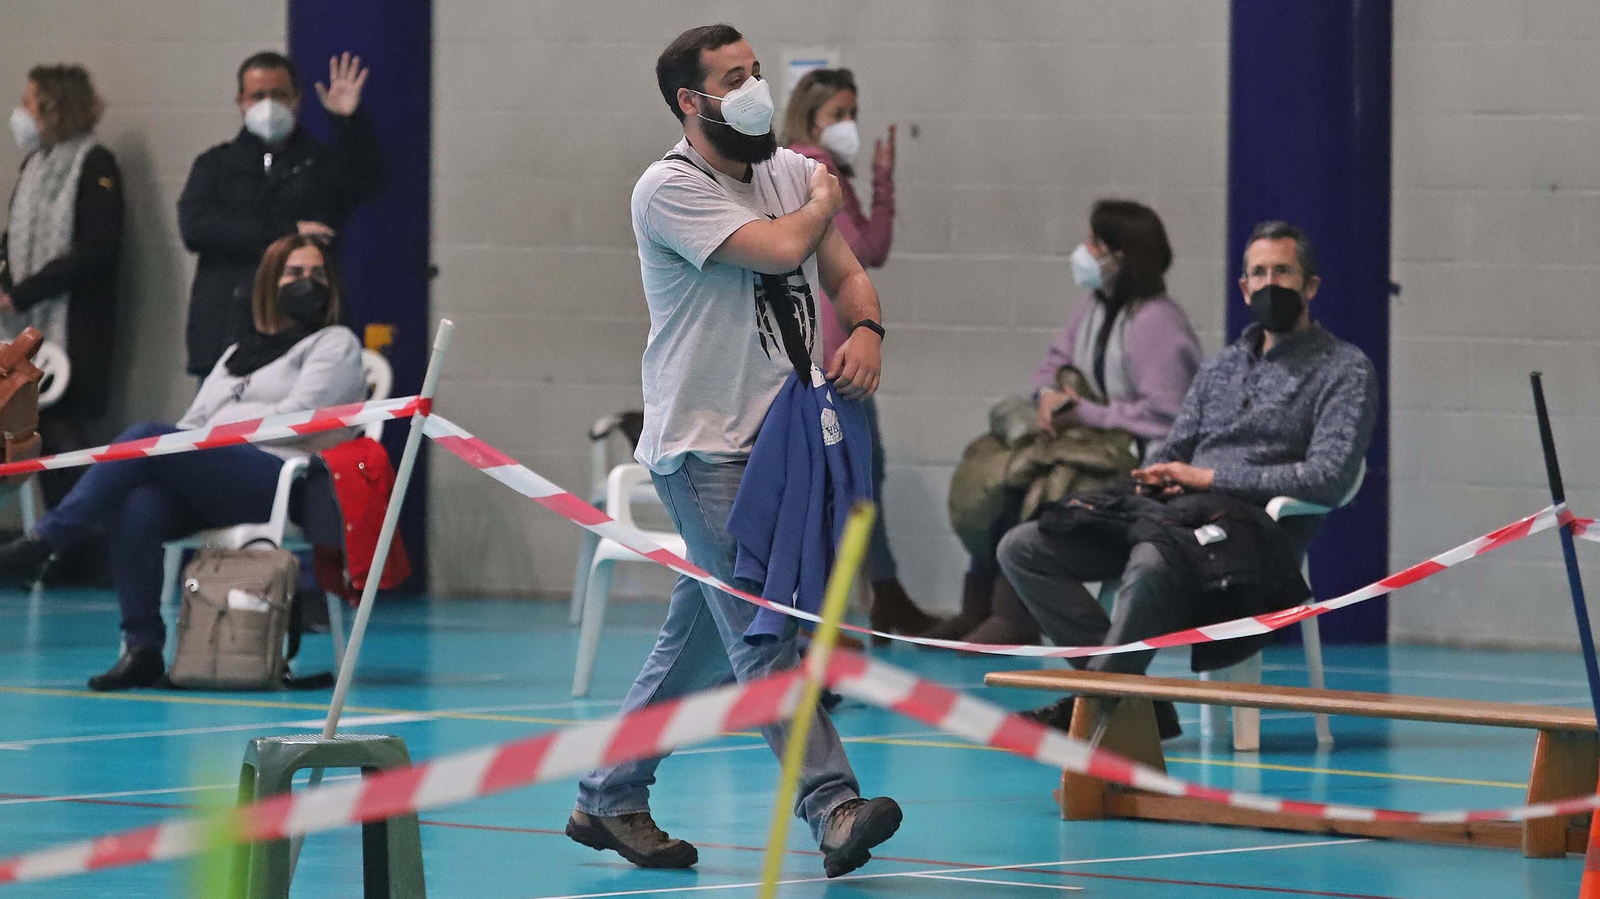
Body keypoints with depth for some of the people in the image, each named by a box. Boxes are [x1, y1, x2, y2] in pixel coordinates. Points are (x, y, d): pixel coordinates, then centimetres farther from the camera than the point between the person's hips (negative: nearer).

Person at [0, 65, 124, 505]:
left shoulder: (94, 164, -8)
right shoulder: (37, 162, 15)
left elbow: (98, 250, -16)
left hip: (74, 327, -7)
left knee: (63, 428, -10)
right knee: (43, 431, 5)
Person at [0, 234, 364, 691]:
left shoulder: (335, 344, 13)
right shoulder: (239, 352, 32)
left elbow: (297, 418, -3)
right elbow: (194, 424, 22)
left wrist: (218, 423, 1)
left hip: (277, 478, -6)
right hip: (209, 490, 6)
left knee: (147, 438, -28)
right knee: (136, 508, -31)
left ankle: (42, 542, -33)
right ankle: (142, 648, -32)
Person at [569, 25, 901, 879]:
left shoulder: (792, 170, 12)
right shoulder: (669, 188, -11)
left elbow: (845, 273, 13)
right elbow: (780, 249, -22)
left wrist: (866, 331, -10)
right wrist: (823, 201, 0)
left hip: (783, 435, 7)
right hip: (706, 447, -7)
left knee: (699, 638, 12)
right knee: (768, 633, -14)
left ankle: (609, 799, 22)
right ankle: (832, 807, -19)